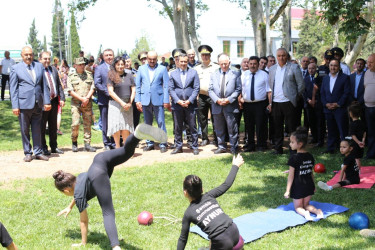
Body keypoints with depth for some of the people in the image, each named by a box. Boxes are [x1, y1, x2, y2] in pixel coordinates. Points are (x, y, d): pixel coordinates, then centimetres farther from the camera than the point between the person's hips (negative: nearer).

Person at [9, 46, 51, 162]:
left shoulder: (39, 66, 11)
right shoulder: (15, 68, 2)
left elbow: (44, 85, 12)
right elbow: (13, 89, 1)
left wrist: (47, 101, 6)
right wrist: (15, 105, -6)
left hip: (37, 104, 3)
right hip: (24, 104, -2)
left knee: (37, 130, 7)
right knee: (25, 130, 5)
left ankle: (38, 152, 16)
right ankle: (27, 153, 16)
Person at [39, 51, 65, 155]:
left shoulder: (54, 69, 13)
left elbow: (59, 85, 15)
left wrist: (62, 98, 6)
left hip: (54, 101, 6)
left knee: (53, 126, 14)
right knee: (42, 126, 4)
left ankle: (54, 147, 23)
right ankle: (43, 148, 13)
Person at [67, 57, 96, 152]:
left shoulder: (89, 75, 12)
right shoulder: (71, 76, 5)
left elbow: (92, 88, 6)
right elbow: (70, 91, -3)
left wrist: (87, 98, -9)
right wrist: (81, 98, -12)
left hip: (88, 104, 2)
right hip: (76, 103, -2)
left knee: (87, 124, 2)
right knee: (75, 124, -10)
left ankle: (87, 144, 8)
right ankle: (74, 143, 9)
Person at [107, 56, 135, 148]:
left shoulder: (129, 75, 10)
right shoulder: (111, 76, 0)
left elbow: (133, 90, 10)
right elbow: (111, 92, -6)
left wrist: (130, 103, -3)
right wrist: (122, 103, -10)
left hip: (127, 105, 2)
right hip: (115, 104, -2)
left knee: (126, 126, 0)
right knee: (116, 125, -6)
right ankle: (117, 147, 3)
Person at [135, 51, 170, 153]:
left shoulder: (162, 69, 3)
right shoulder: (141, 69, 9)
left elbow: (166, 86, 0)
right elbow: (137, 86, 9)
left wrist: (166, 101, -6)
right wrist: (137, 100, 2)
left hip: (158, 99, -2)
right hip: (145, 100, 2)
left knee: (161, 122, -3)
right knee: (147, 123, 9)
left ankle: (163, 144, 5)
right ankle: (150, 143, 19)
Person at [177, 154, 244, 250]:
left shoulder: (189, 213, 0)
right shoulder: (209, 196, 8)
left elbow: (183, 238, 7)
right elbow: (226, 185, 19)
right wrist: (235, 166, 32)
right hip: (234, 232, 5)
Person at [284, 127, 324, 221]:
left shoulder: (294, 158, -18)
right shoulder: (310, 157, 1)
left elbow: (291, 176, -15)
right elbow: (311, 173, 9)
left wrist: (287, 191, -9)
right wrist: (313, 186, 22)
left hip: (298, 187, -5)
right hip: (309, 185, 5)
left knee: (298, 207, 11)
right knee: (306, 205, 21)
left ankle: (305, 213, -20)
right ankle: (317, 210, -7)